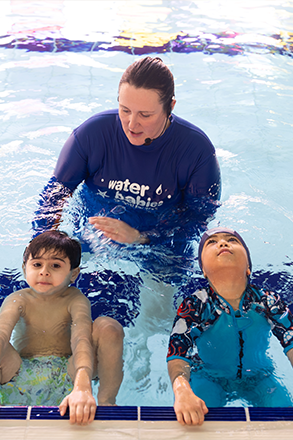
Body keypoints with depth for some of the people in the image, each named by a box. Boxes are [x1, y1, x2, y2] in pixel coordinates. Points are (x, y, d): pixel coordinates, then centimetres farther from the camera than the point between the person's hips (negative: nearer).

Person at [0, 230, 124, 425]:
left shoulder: (75, 300, -9)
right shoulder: (18, 300, -5)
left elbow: (81, 339, -29)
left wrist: (82, 387, -49)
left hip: (67, 374, -1)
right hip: (21, 378, 1)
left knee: (108, 327, -25)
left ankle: (106, 401, -14)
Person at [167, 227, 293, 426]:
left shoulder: (268, 302, -15)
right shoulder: (195, 305, -21)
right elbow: (177, 354, -31)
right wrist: (182, 391, -54)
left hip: (257, 377, 2)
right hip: (208, 377, -2)